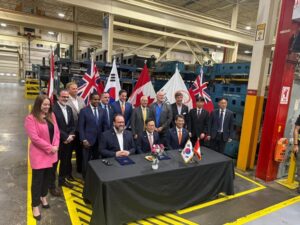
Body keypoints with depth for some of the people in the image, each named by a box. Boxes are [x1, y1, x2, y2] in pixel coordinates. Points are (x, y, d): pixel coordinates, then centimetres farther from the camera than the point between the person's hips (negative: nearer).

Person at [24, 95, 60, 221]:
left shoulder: (51, 115, 5)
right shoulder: (31, 118, -15)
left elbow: (56, 131, 6)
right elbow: (34, 138, -20)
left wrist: (55, 146, -8)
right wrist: (50, 148, -18)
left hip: (51, 153, 6)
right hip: (39, 154, -6)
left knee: (47, 176, 18)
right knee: (37, 179, 6)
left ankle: (43, 196, 41)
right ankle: (35, 206, 23)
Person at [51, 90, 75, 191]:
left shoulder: (69, 108, 9)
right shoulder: (53, 108, -15)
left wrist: (71, 135, -6)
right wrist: (65, 137, -16)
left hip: (68, 140, 7)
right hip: (57, 140, -7)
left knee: (65, 161, 18)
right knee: (54, 163, 5)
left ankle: (62, 180, 35)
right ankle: (52, 185, 19)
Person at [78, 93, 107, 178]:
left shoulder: (102, 111, 7)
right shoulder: (84, 111, -4)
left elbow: (105, 125, 9)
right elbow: (81, 127, -5)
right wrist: (83, 140, -11)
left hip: (99, 140, 3)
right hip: (88, 140, -3)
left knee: (96, 160, 10)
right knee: (86, 161, 7)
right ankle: (86, 178, 23)